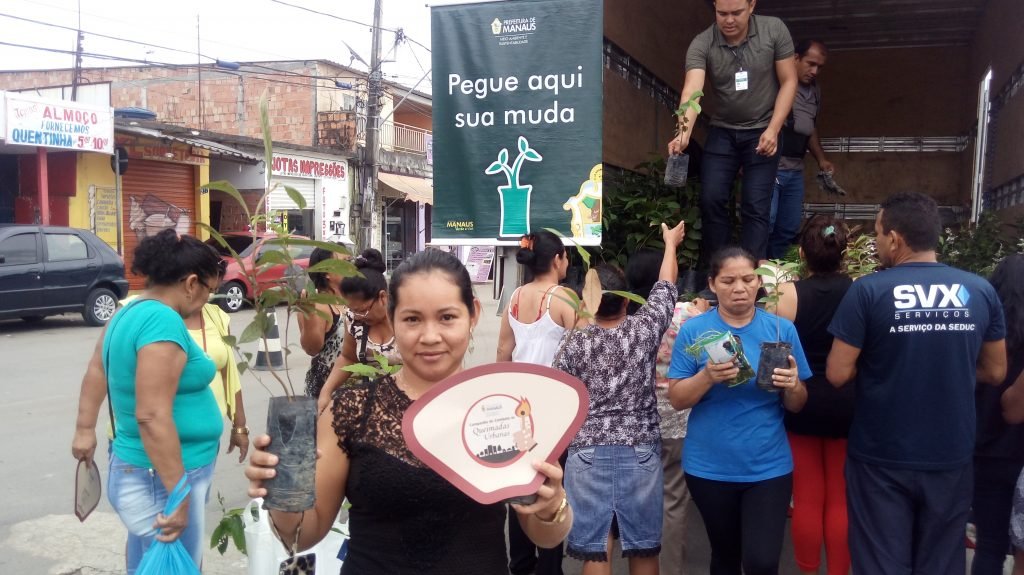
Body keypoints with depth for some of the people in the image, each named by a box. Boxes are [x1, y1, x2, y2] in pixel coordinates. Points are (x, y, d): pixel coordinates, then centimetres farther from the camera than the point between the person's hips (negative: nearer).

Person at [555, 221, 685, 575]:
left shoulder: (575, 343, -6)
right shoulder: (645, 329, -4)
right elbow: (666, 287, 13)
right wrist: (670, 243, 29)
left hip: (588, 453, -1)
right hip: (640, 451, 1)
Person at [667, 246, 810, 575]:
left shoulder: (781, 329, -2)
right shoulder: (693, 331, -4)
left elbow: (796, 405, 2)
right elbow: (676, 399, -6)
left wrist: (792, 386, -20)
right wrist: (707, 377, -24)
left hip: (768, 466, 0)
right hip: (710, 467, 0)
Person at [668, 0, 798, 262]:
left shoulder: (774, 30, -11)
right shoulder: (701, 44, -14)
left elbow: (788, 82, -6)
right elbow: (692, 90, -29)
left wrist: (773, 129, -15)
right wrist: (684, 132, -47)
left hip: (762, 130, -1)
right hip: (722, 132, 2)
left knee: (755, 206, -7)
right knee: (711, 200, -4)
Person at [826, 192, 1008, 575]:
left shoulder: (868, 291, -13)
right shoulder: (981, 291, -2)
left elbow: (837, 374, -12)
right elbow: (995, 372, 8)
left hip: (881, 458, -3)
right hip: (951, 457, 4)